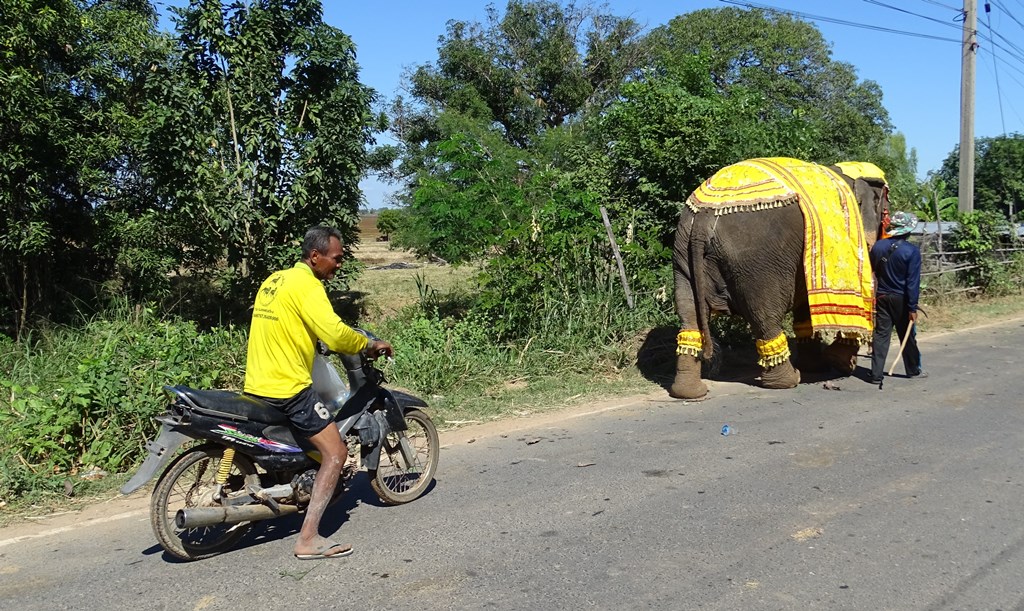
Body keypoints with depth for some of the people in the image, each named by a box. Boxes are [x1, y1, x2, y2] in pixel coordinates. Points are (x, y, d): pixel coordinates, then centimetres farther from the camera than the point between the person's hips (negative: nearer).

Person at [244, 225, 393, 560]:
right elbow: (334, 333, -25)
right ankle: (308, 539, -9)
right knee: (336, 453, -6)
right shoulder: (306, 284, -14)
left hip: (256, 387, 9)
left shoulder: (273, 279, 14)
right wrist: (370, 344, -9)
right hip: (288, 388, -9)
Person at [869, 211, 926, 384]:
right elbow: (913, 282, -16)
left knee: (881, 335, 5)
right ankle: (913, 370, 28)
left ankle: (876, 374, 1)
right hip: (901, 299, -3)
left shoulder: (878, 246, -3)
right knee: (907, 336, 12)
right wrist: (913, 308, -12)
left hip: (882, 297, 3)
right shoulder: (911, 251, -16)